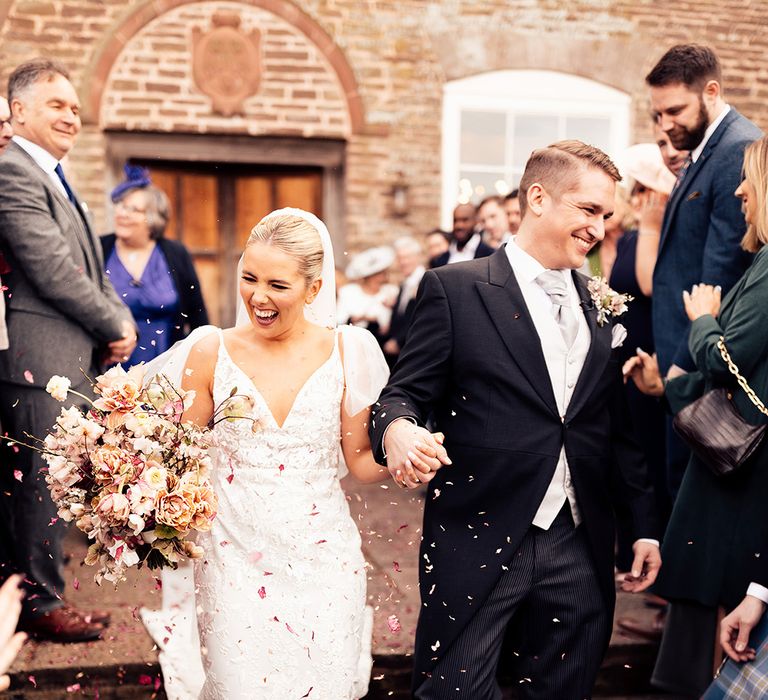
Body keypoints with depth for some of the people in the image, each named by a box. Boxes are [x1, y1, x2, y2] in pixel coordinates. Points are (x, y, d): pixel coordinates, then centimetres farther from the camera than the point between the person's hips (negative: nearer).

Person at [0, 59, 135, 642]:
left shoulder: (55, 178, 20)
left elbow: (92, 269, 20)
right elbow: (55, 272, -18)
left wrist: (121, 321, 3)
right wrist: (115, 328, -8)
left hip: (76, 359, 10)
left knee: (51, 481, 15)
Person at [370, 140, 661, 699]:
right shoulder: (455, 289, -3)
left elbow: (618, 429, 15)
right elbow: (404, 393, -5)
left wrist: (645, 524, 14)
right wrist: (396, 428, -28)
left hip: (579, 548, 5)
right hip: (477, 543, -4)